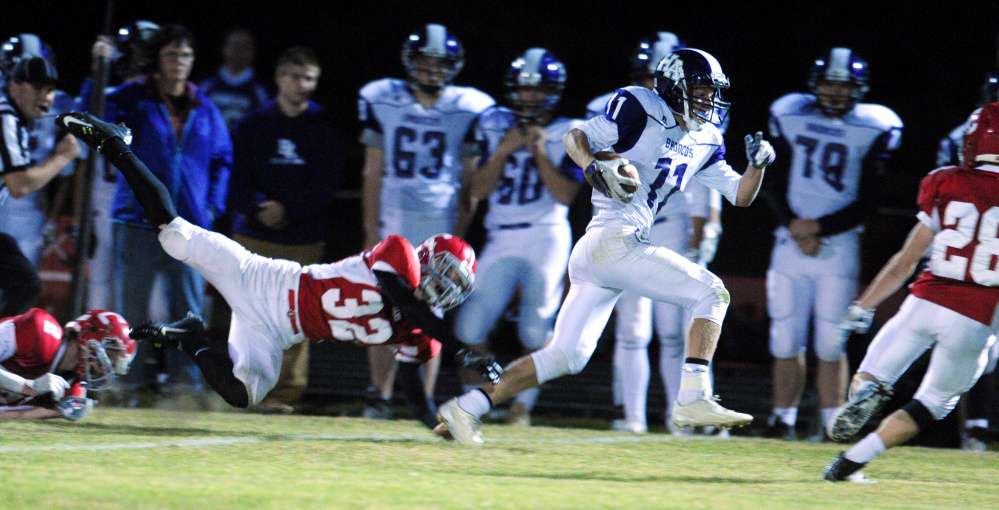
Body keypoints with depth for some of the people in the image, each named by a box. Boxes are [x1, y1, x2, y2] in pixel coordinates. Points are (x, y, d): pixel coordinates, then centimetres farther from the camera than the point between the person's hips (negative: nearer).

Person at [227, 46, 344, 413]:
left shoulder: (324, 129, 8)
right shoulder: (252, 125, 11)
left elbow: (325, 187, 0)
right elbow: (238, 181, 4)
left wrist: (287, 210, -12)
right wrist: (259, 208, -15)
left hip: (303, 240, -1)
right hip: (253, 236, 1)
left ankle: (285, 392, -4)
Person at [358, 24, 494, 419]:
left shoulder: (467, 111, 1)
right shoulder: (383, 102, 4)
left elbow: (470, 184, 5)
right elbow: (372, 175, 7)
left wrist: (458, 237, -2)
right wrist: (371, 233, 1)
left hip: (441, 227, -1)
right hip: (393, 223, 1)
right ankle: (379, 397, 8)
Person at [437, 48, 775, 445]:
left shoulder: (704, 143, 20)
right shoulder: (642, 110, -2)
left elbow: (740, 196, 23)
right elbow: (575, 137, -2)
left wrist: (757, 165, 4)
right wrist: (593, 167, -21)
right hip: (613, 241, -9)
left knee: (565, 356, 8)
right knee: (711, 293, -9)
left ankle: (466, 409, 8)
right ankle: (693, 398, -15)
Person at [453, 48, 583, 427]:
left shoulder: (569, 136, 1)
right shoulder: (494, 126, 9)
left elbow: (566, 195, -9)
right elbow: (477, 191, 4)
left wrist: (540, 153, -13)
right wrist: (503, 150, -7)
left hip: (546, 238, -3)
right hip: (502, 240, 3)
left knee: (535, 330, -7)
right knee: (471, 327, -5)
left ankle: (523, 403, 8)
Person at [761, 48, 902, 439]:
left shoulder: (874, 130, -2)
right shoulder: (789, 117, 5)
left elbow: (867, 204, -3)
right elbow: (774, 186, 7)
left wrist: (820, 227, -13)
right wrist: (794, 226, -9)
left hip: (839, 243, -2)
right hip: (791, 241, 2)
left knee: (831, 344, -5)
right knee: (786, 340, 3)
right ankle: (782, 419, 12)